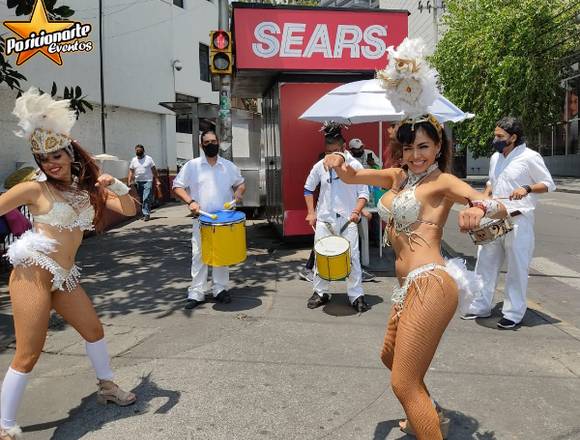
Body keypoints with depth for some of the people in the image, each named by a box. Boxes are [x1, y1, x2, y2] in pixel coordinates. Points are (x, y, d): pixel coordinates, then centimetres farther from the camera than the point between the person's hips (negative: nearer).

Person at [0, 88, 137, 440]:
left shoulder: (88, 189, 10)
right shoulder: (35, 189, -5)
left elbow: (129, 209, 8)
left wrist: (115, 185, -7)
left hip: (65, 276, 7)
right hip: (33, 272, -6)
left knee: (94, 330, 18)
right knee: (29, 354, -6)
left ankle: (107, 386, 39)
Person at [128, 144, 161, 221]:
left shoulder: (149, 158, 1)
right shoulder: (133, 160, 11)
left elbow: (154, 170, 1)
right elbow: (131, 172, 11)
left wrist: (157, 180, -6)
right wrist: (129, 182, 0)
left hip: (148, 181, -4)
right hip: (138, 182, 4)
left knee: (146, 198, -14)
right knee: (141, 200, 9)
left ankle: (146, 214, -13)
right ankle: (144, 214, 19)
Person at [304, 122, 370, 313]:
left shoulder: (355, 165, -6)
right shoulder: (320, 166, 1)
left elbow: (363, 193, -2)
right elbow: (308, 189, 13)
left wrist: (357, 211, -18)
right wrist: (311, 213, 5)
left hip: (347, 220, -2)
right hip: (324, 219, 3)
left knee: (353, 257, -2)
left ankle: (356, 295, 11)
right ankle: (320, 292, 23)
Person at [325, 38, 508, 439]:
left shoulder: (443, 182, -7)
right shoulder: (397, 176, 13)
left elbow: (501, 209, -17)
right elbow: (352, 177, 15)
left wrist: (480, 208, -42)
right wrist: (340, 163, -9)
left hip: (430, 284, -9)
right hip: (410, 286, 9)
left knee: (404, 383, -9)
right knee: (391, 357, 28)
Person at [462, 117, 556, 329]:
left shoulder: (530, 157, -8)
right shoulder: (495, 158, 12)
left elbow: (549, 184, -4)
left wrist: (527, 188, -21)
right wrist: (486, 194, 6)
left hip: (518, 220, -7)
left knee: (517, 268, 2)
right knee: (486, 263, 10)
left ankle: (514, 313, 14)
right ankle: (481, 307, 22)